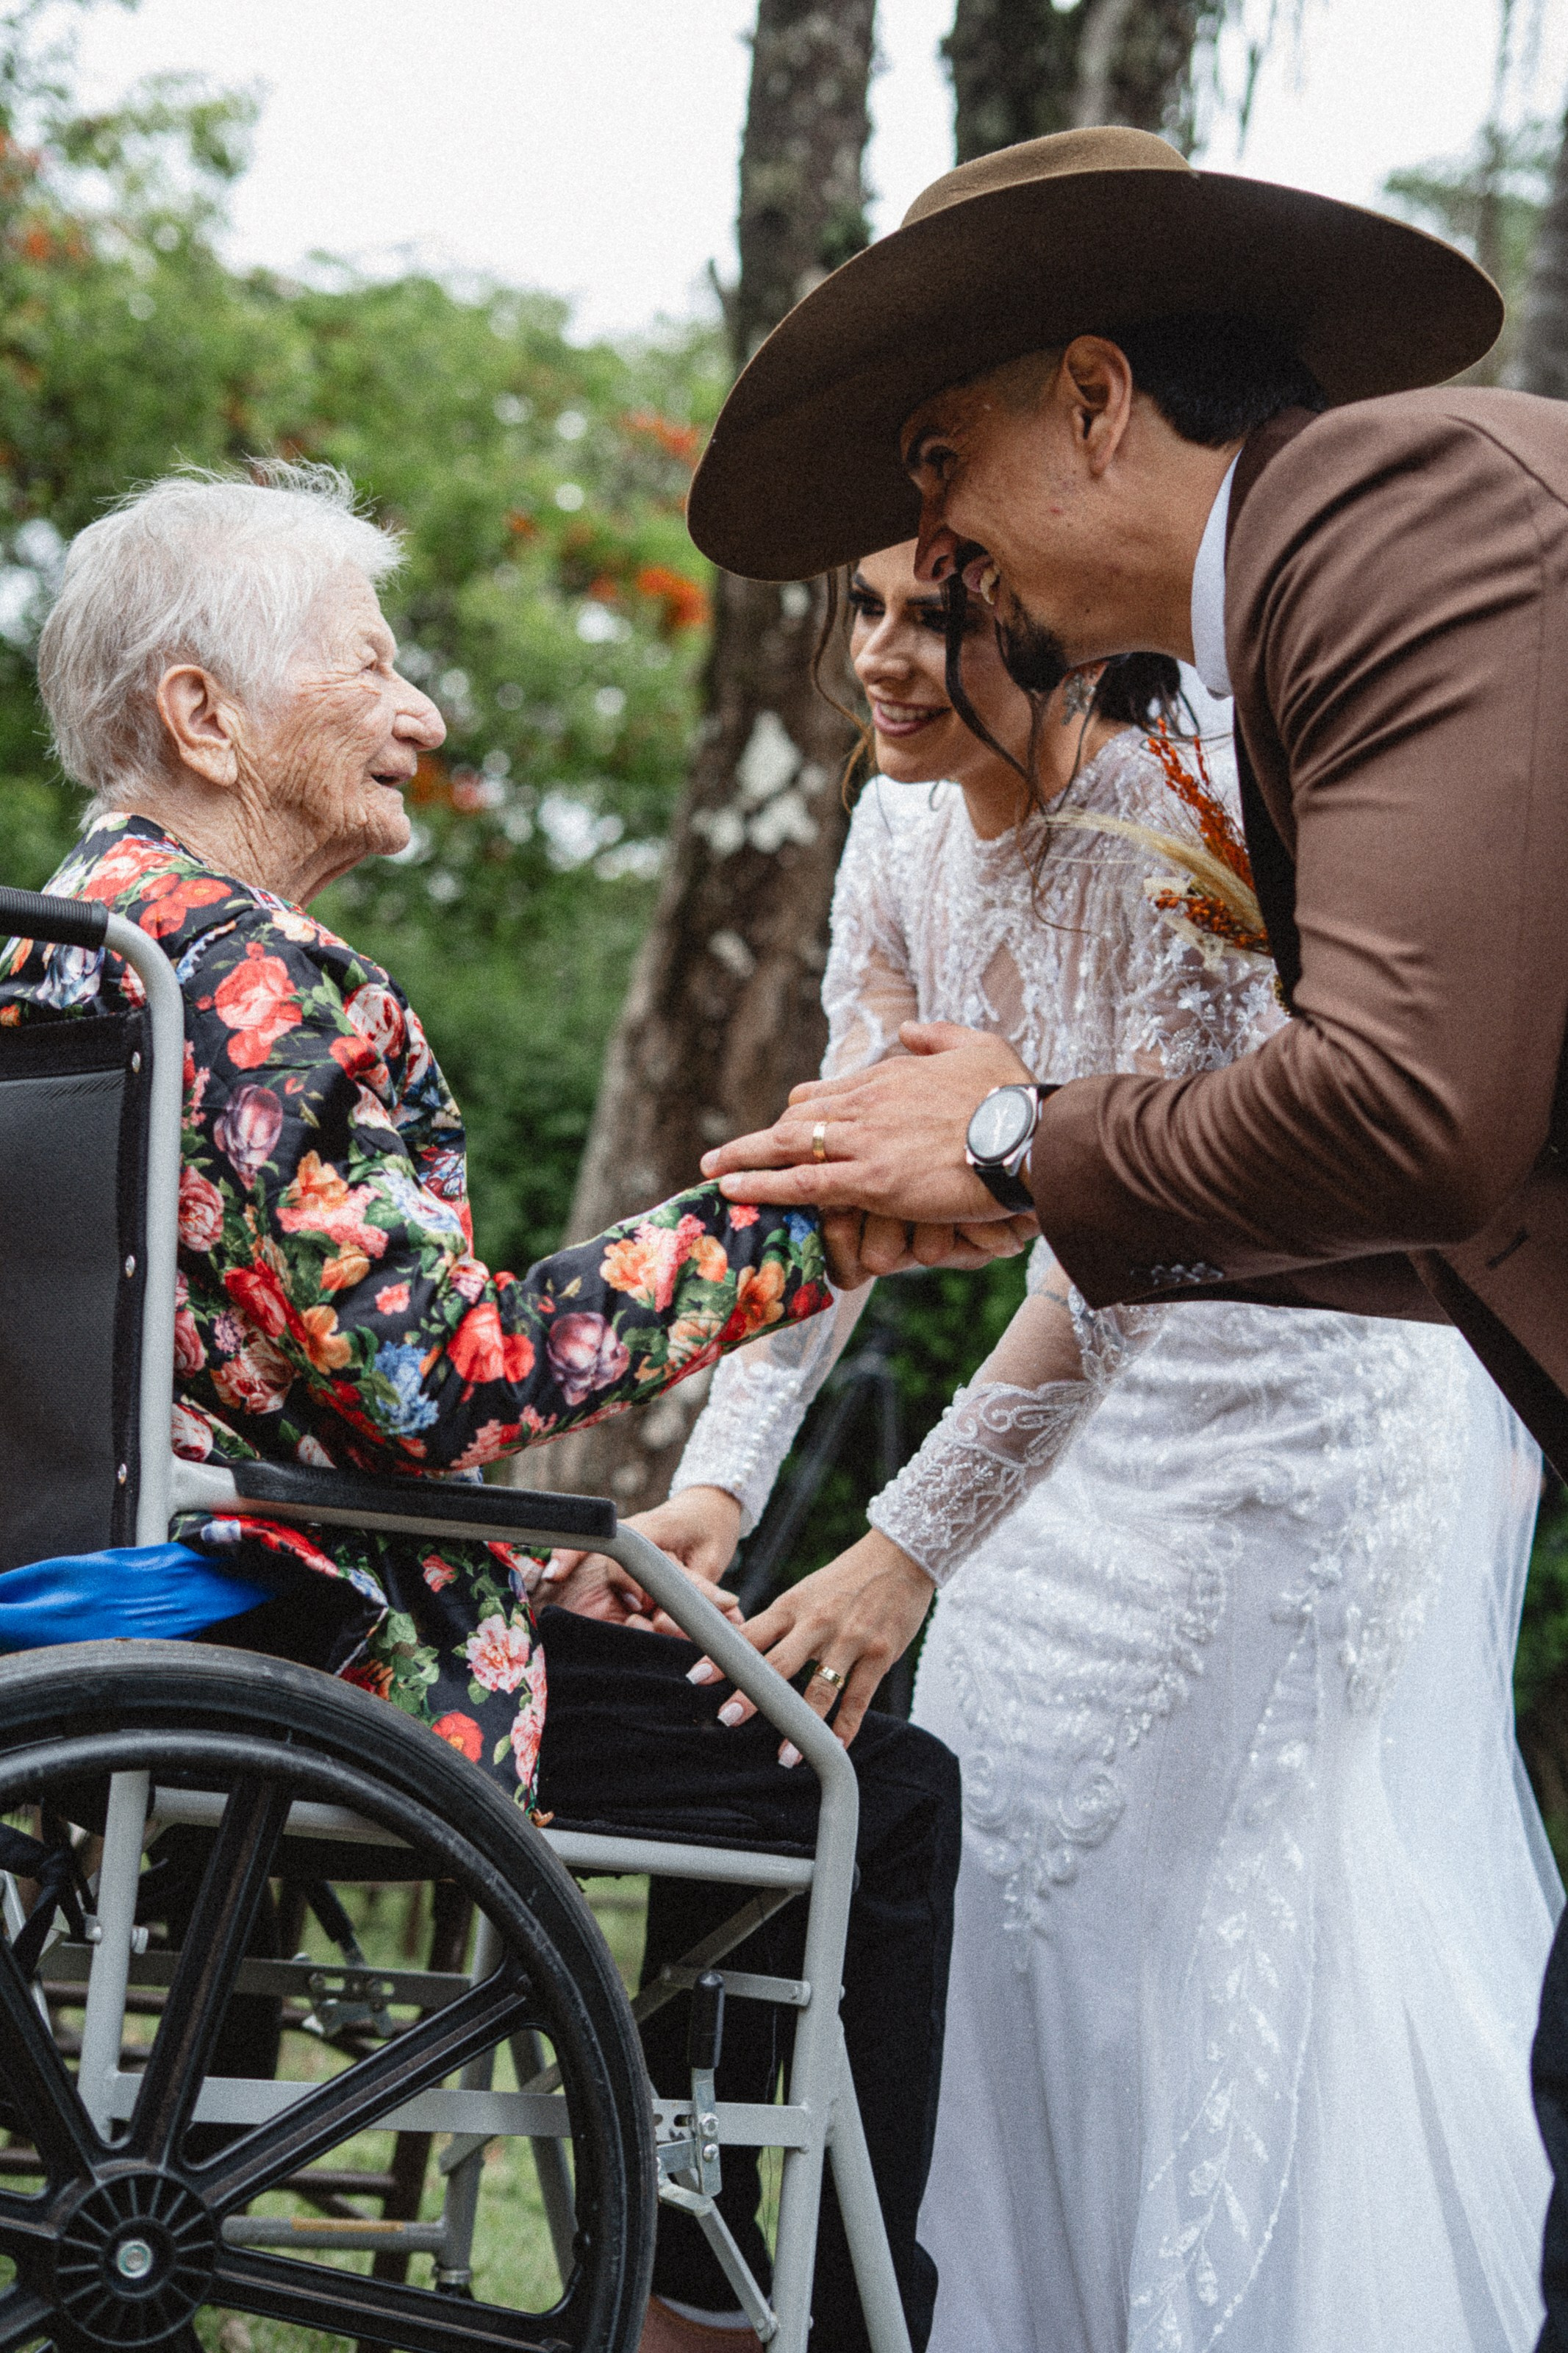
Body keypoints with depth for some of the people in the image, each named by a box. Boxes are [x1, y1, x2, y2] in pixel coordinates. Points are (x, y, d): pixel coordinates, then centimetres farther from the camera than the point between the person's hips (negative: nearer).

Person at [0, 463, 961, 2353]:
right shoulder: (243, 973, -19)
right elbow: (449, 1381, -24)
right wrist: (791, 1217, -17)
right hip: (295, 1660, -11)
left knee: (749, 1718, 26)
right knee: (884, 1792, -5)